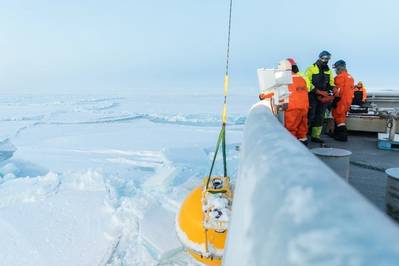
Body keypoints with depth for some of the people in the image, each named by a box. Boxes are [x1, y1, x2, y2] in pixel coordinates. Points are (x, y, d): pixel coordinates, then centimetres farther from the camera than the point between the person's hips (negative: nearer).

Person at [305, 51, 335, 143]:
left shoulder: (329, 71, 16)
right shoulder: (311, 69, -4)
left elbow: (331, 83, 19)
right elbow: (308, 83, -12)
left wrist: (331, 91, -2)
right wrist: (317, 91, -20)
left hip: (323, 97, 6)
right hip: (313, 97, -6)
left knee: (320, 117, 7)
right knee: (310, 116, -9)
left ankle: (315, 136, 14)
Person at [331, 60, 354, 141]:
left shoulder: (340, 76, -11)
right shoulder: (350, 77, 17)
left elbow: (339, 90, -19)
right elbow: (349, 90, 20)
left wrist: (335, 101, -17)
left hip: (341, 101, -9)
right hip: (348, 100, 9)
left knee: (339, 117, -4)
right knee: (342, 117, 17)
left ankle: (343, 135, -7)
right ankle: (337, 133, 25)